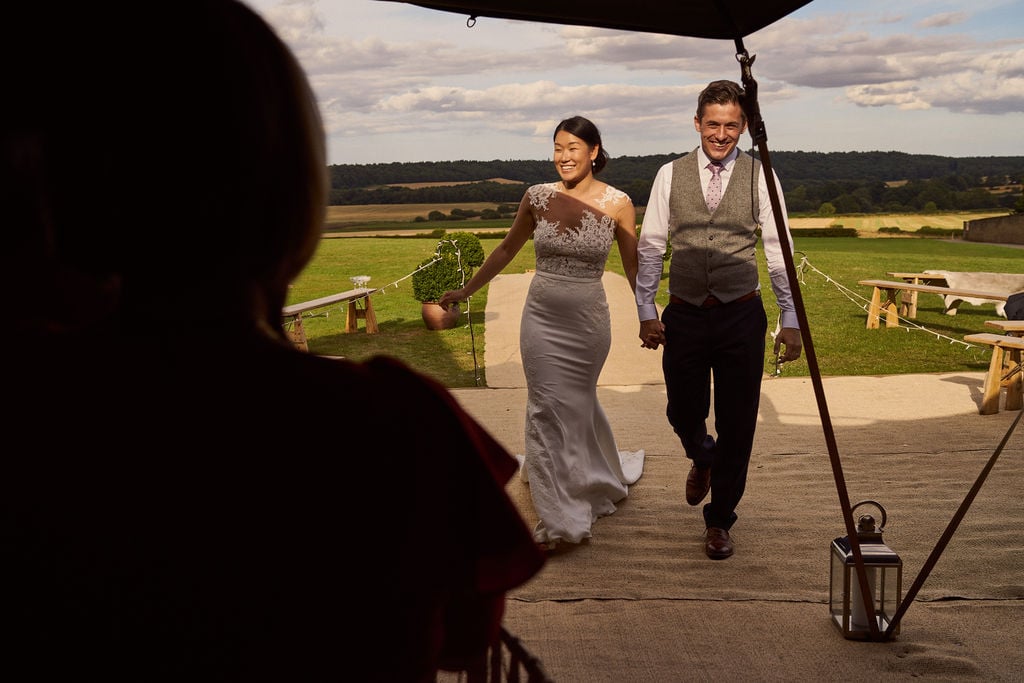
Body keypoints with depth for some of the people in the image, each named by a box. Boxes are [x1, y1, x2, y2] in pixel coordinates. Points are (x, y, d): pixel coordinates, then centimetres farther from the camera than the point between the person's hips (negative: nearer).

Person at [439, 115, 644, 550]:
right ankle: (560, 518, 20)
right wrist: (465, 291, 15)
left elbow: (633, 266, 4)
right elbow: (507, 249, 11)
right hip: (541, 319, 2)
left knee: (576, 405, 13)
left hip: (588, 322, -1)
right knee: (547, 411, 4)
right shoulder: (537, 198, -2)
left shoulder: (617, 204, -7)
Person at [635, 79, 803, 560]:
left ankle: (719, 520, 22)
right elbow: (650, 246, 4)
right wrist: (646, 310, -2)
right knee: (683, 412, 11)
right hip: (684, 315, 1)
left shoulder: (760, 176, 0)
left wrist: (791, 318, -2)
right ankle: (703, 457, 48)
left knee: (737, 424, 4)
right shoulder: (671, 175, 2)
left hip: (741, 316, -1)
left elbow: (779, 250, 1)